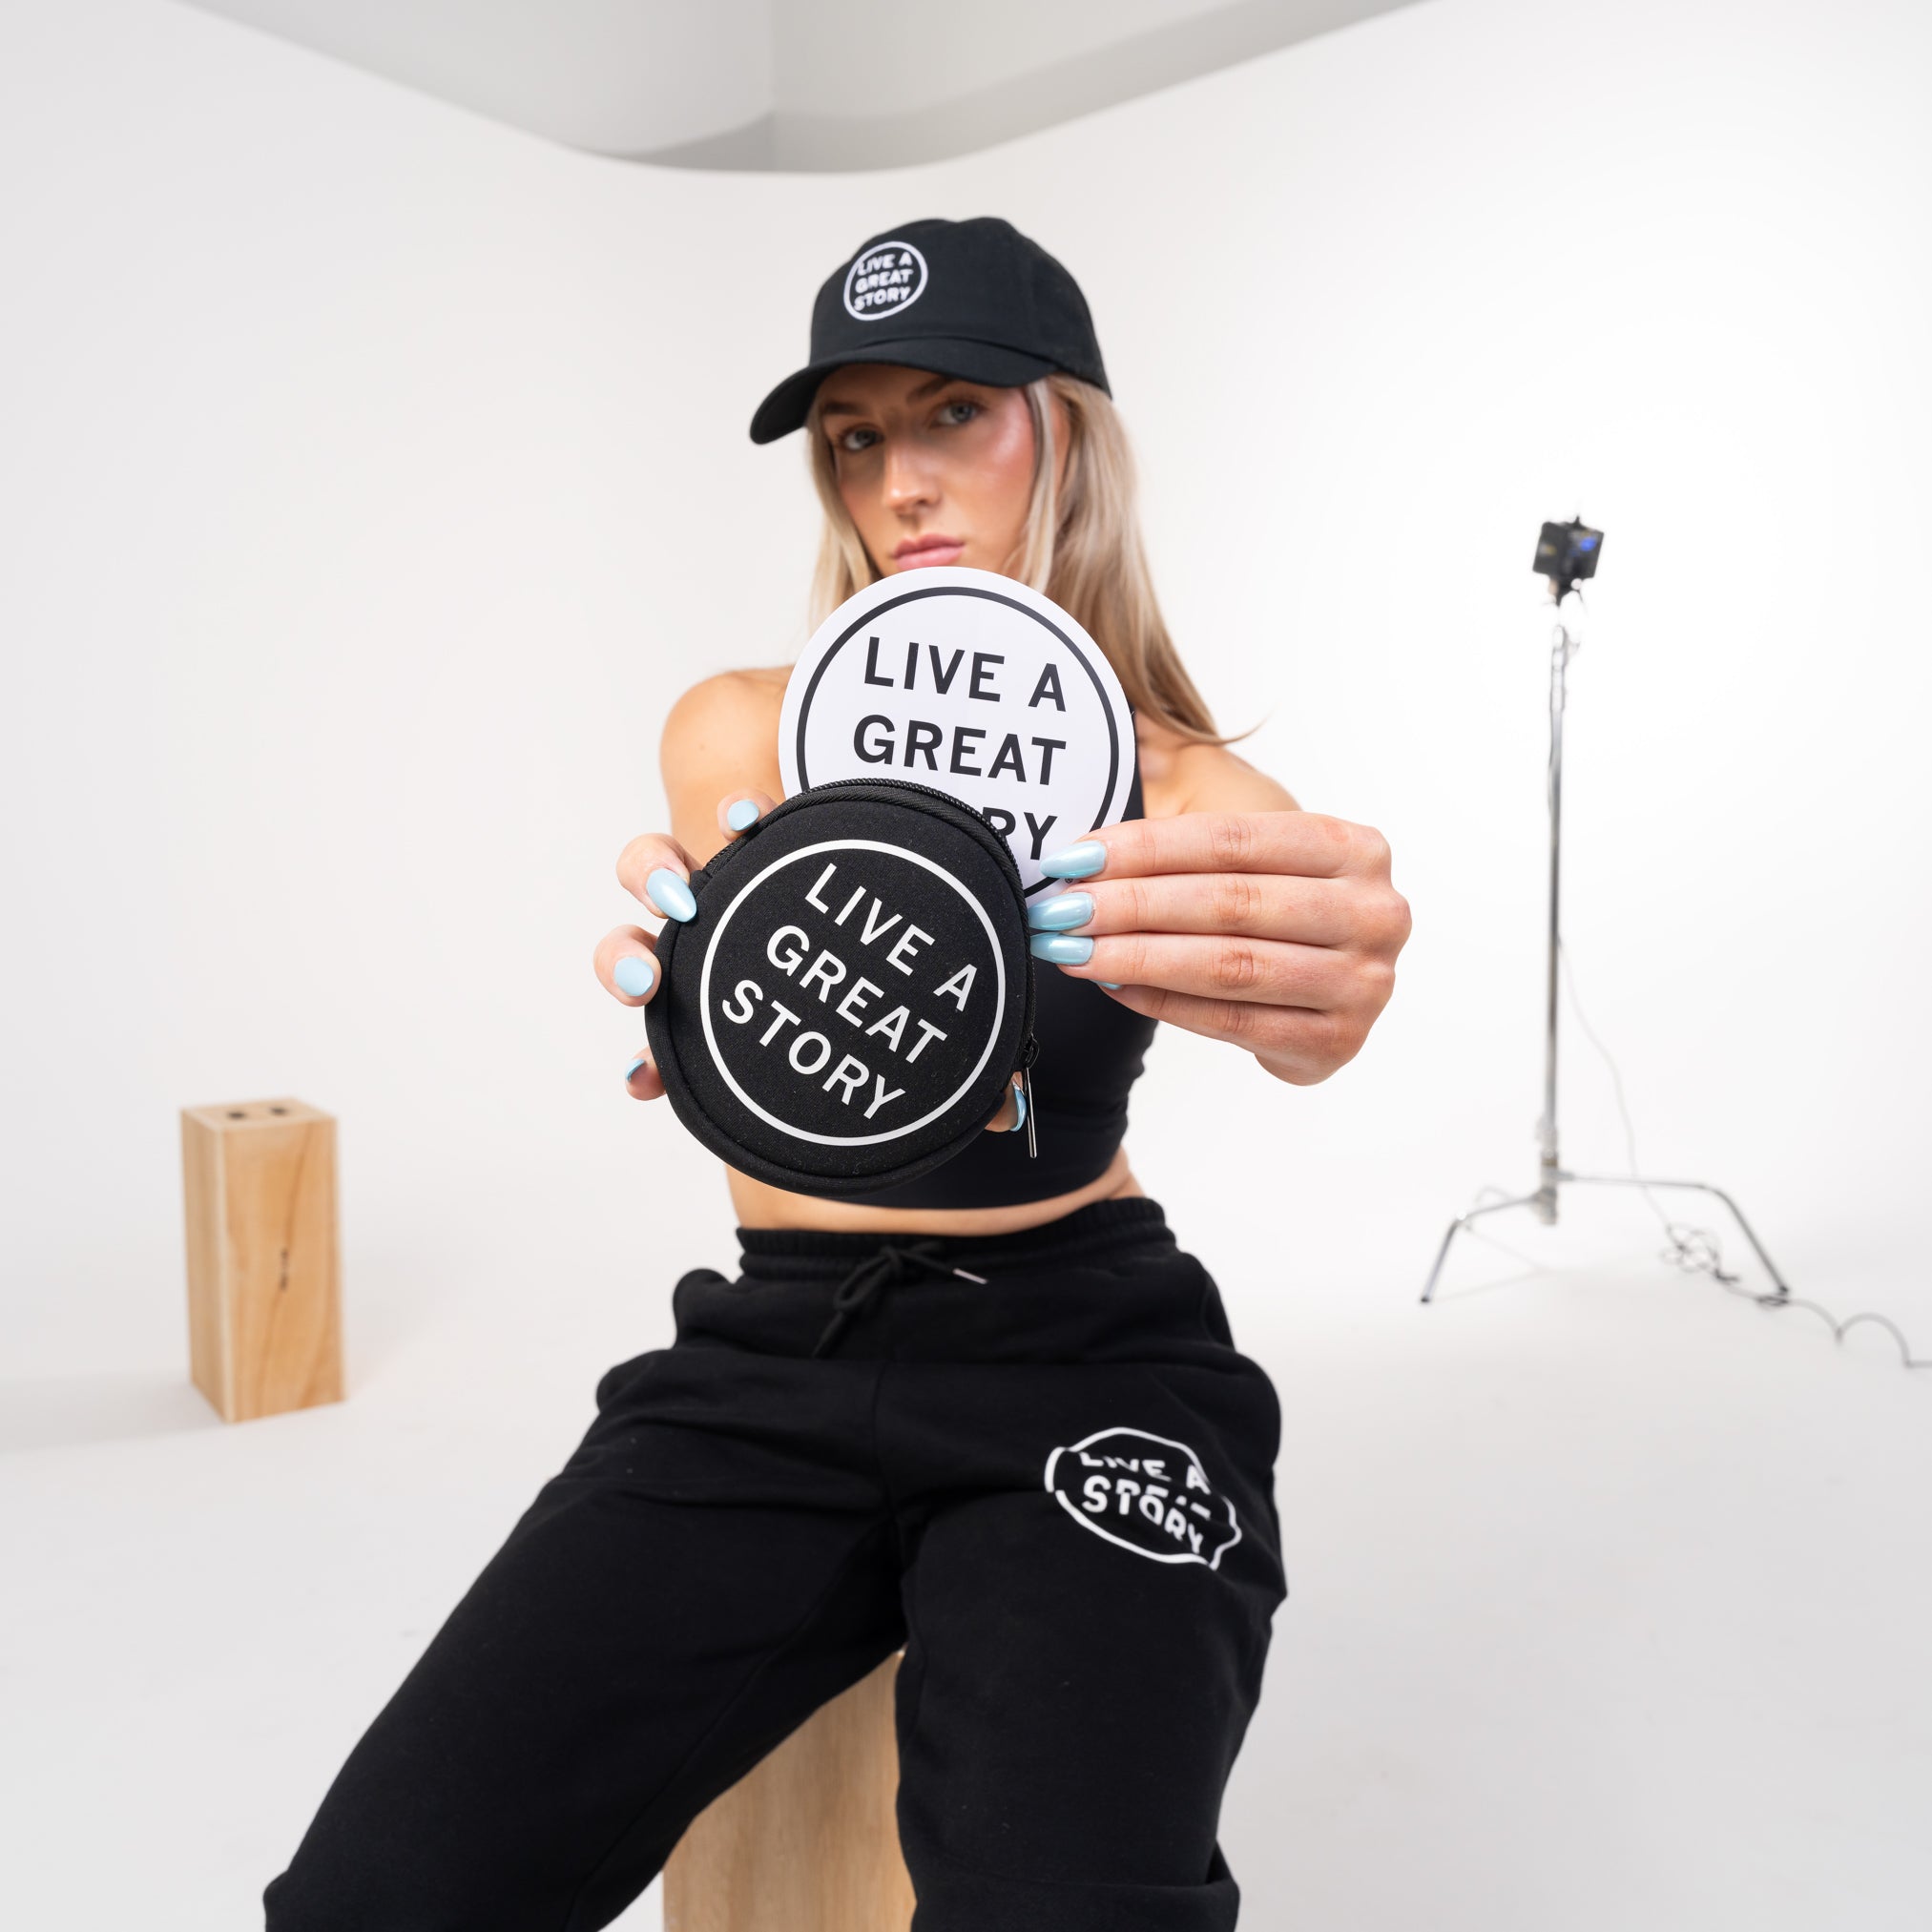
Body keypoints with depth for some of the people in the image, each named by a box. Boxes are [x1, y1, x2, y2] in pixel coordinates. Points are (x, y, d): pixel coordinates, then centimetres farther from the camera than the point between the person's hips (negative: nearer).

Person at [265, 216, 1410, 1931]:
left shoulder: (1179, 779, -1)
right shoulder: (745, 729, 1)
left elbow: (1288, 1017, -23)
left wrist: (1312, 981, -49)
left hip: (1080, 1359, -1)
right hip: (774, 1355, 2)